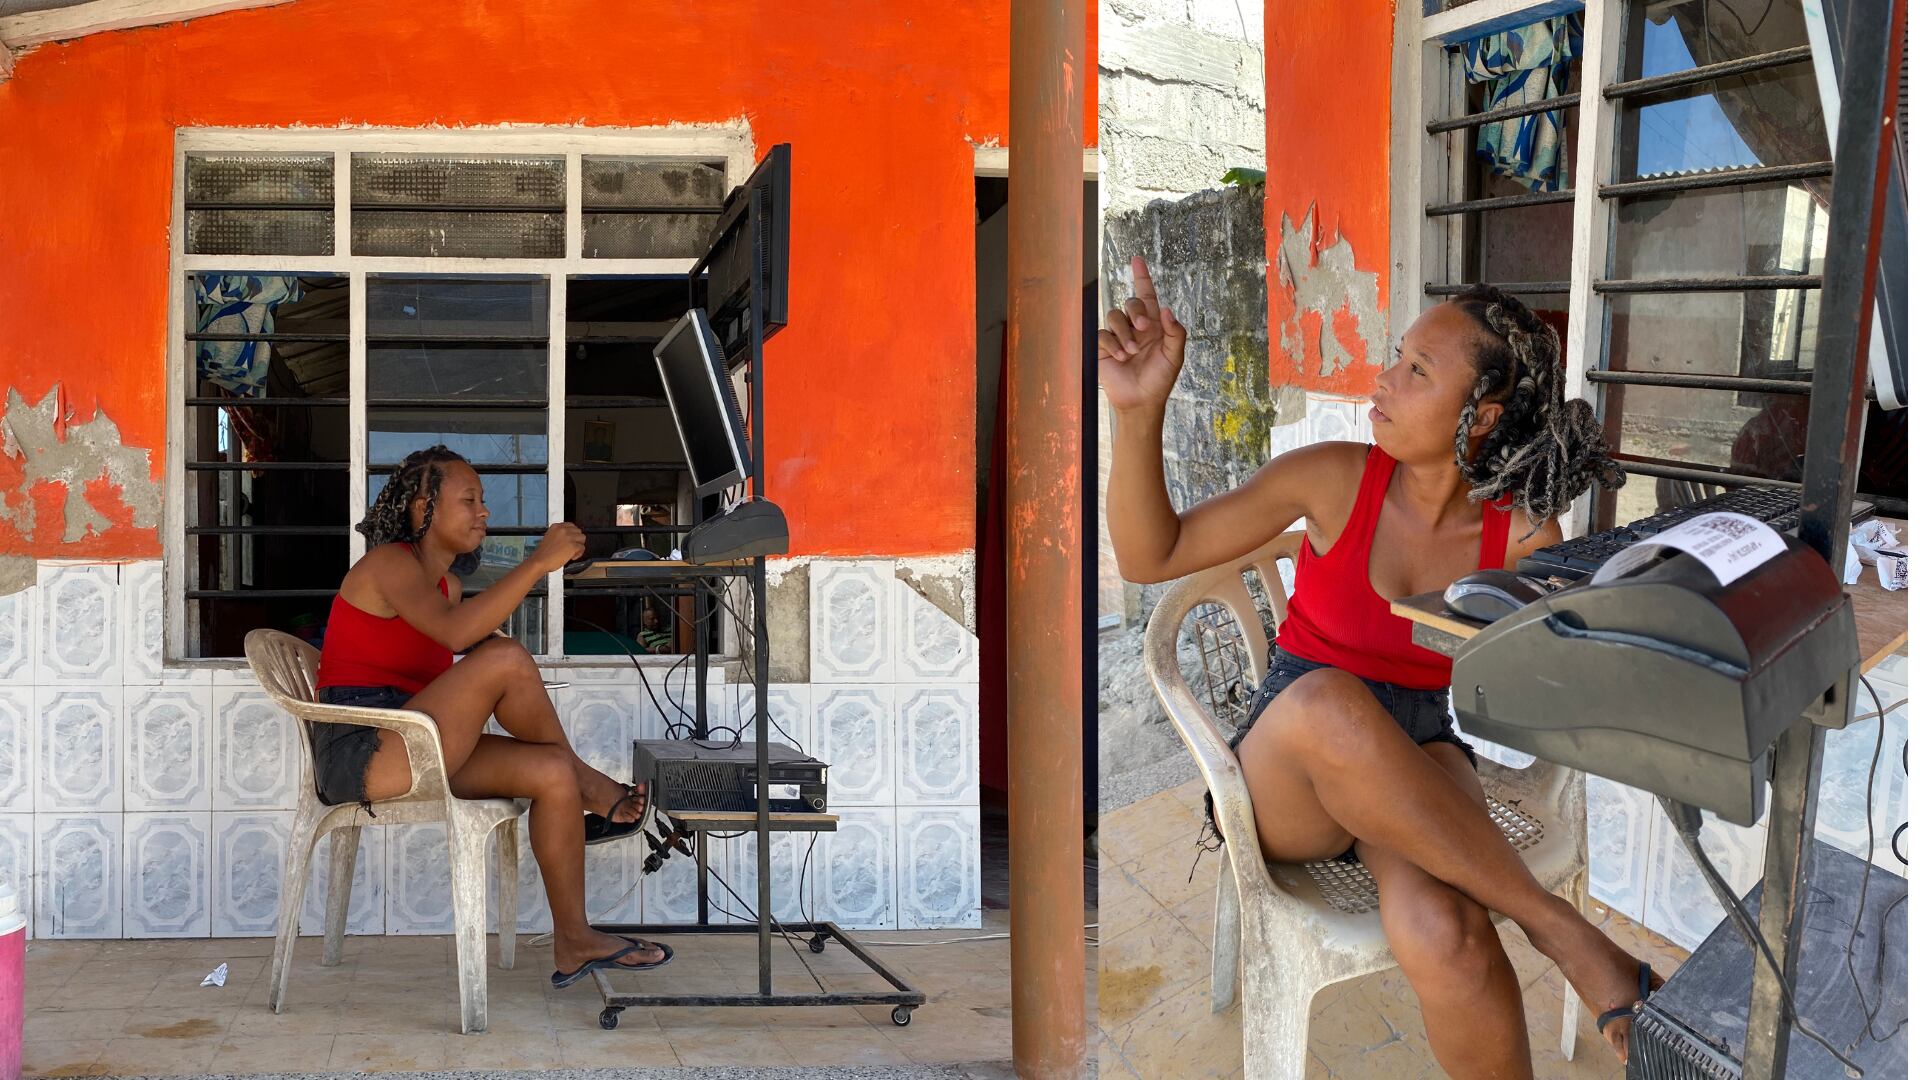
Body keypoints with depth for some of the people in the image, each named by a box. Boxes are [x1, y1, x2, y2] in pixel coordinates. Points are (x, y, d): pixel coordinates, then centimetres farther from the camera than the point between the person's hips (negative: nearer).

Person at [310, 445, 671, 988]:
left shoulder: (447, 582, 21)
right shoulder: (389, 562, -9)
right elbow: (454, 632, -29)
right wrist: (539, 563, -29)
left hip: (412, 748, 9)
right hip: (361, 752, -9)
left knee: (552, 772, -11)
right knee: (506, 657, -25)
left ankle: (574, 942, -7)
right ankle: (591, 789, -4)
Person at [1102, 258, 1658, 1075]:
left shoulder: (1523, 536, -5)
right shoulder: (1337, 480, -6)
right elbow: (1153, 556, -6)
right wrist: (1139, 410, -19)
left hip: (1416, 763, 0)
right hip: (1286, 769, 1)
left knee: (1441, 933, -39)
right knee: (1326, 700, -40)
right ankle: (1569, 942, -33)